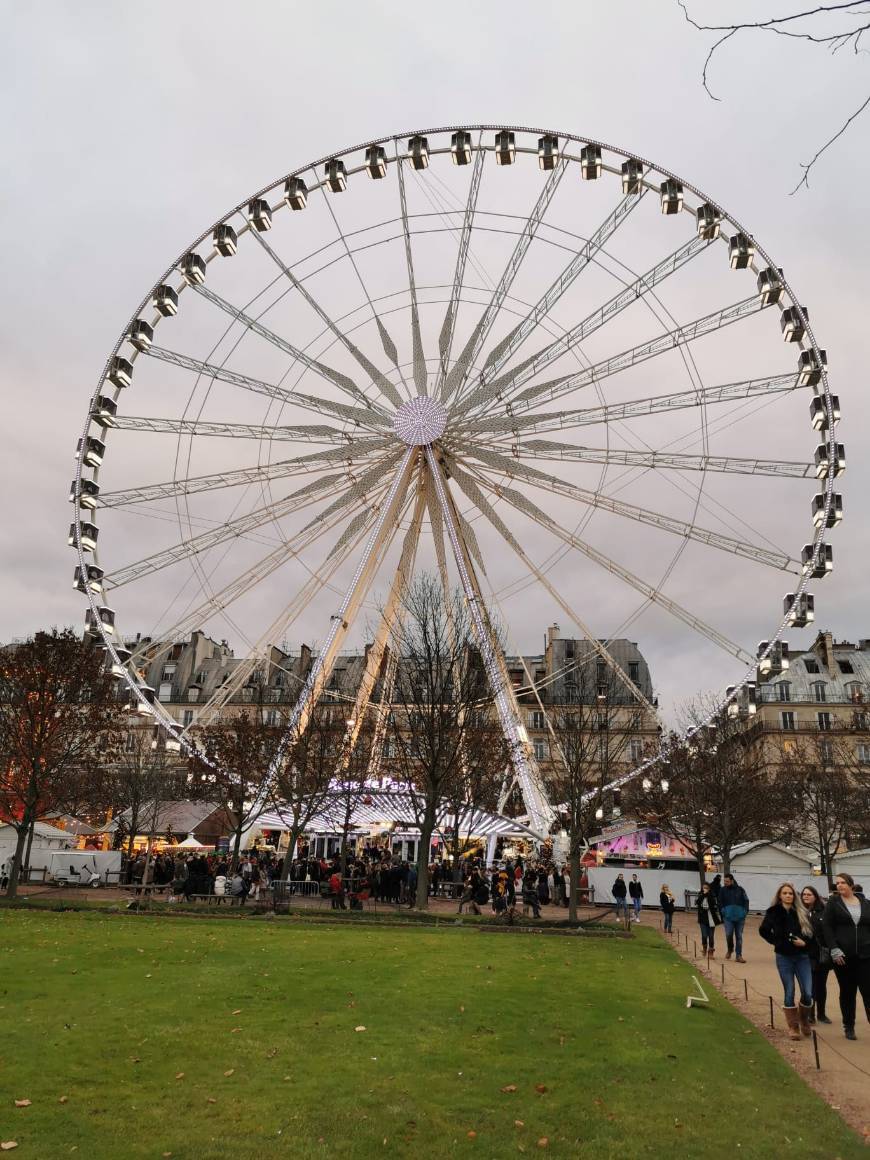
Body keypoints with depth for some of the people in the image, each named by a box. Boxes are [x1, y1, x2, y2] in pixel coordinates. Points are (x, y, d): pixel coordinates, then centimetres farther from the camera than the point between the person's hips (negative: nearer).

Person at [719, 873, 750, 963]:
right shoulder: (723, 890, 3)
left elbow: (746, 901, 7)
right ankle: (730, 949, 20)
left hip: (740, 917, 1)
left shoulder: (740, 890, 2)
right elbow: (720, 903, 8)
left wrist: (745, 911, -4)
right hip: (728, 917, -1)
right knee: (728, 934, -10)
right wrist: (722, 912, -2)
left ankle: (739, 955, 14)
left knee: (739, 936, 5)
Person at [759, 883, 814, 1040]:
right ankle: (793, 1027, 13)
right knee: (789, 993, 1)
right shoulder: (773, 912, -3)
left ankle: (804, 1021, 23)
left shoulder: (802, 912, 2)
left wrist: (804, 942, -10)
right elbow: (763, 930, 9)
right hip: (784, 957, -1)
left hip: (802, 956, 1)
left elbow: (811, 932, 7)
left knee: (808, 993, -4)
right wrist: (776, 941, 1)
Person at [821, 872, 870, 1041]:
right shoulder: (833, 903, 1)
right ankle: (848, 1027, 21)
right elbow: (827, 927, -4)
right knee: (847, 992, 8)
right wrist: (834, 949, -14)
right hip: (842, 956, -1)